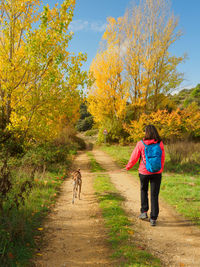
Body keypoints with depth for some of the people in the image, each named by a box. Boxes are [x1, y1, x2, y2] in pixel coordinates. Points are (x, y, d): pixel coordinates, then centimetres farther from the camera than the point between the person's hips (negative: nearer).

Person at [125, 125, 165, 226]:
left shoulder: (141, 144, -12)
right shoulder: (160, 143, -6)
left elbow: (134, 157, -3)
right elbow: (162, 158, 3)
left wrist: (128, 167, 14)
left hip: (144, 172, -1)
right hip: (157, 172, 1)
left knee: (143, 191, 24)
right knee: (154, 195, 9)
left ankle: (144, 212, 24)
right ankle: (153, 219, 12)